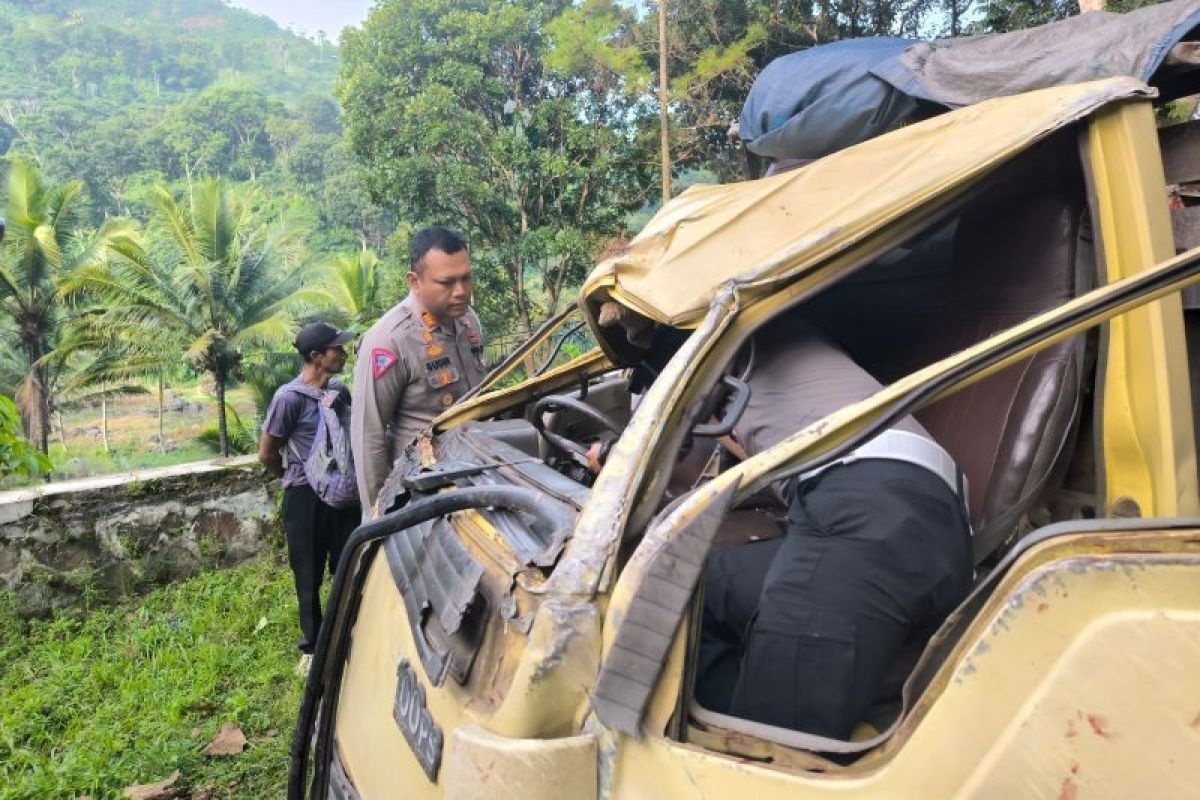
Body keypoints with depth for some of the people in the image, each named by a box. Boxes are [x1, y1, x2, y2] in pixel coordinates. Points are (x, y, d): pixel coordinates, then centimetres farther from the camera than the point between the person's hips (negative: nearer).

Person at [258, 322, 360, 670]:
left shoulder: (340, 391, 3)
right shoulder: (289, 397, -15)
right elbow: (267, 455, -5)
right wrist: (298, 478, 9)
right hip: (306, 497, -5)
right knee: (309, 577, 10)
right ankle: (313, 646, 28)